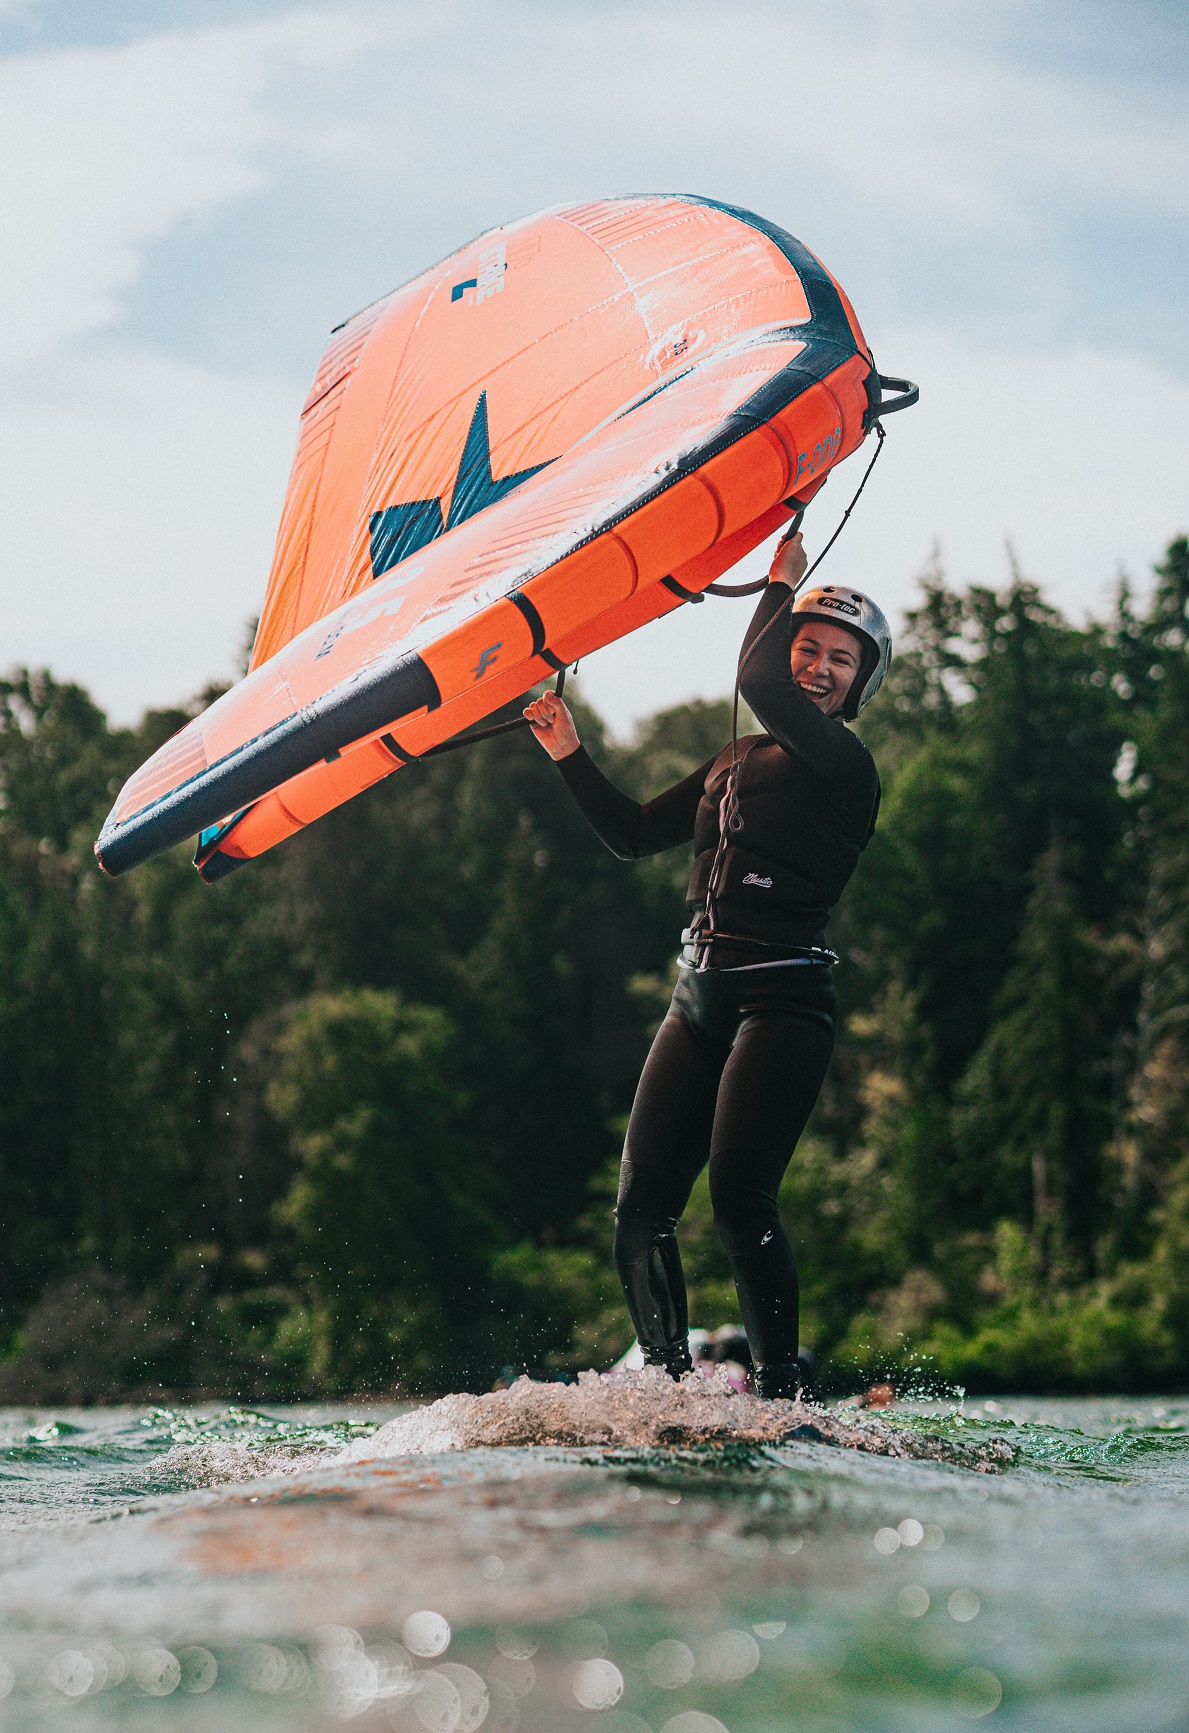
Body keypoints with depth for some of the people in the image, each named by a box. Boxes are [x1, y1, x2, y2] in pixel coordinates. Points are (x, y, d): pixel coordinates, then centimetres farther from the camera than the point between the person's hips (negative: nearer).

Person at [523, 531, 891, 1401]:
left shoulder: (845, 765, -3)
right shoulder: (734, 763, 20)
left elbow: (757, 680, -18)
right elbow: (634, 833, 25)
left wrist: (783, 582, -2)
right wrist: (571, 754, 15)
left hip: (783, 1000, -7)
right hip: (700, 998, 7)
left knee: (739, 1192, -22)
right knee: (641, 1208, -1)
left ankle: (786, 1392, -16)